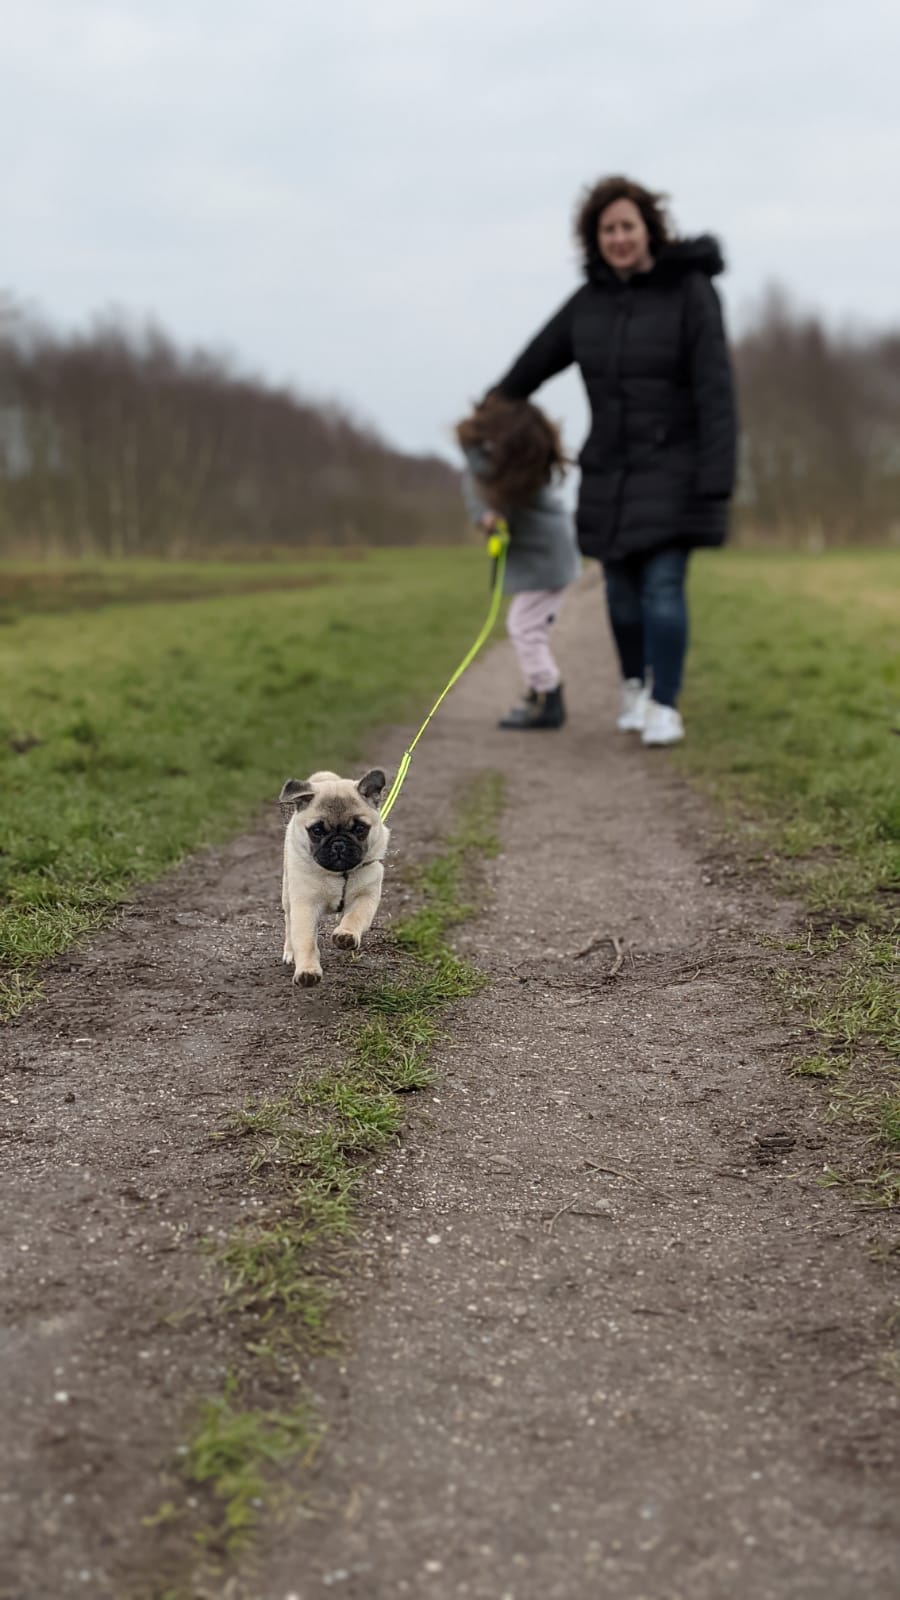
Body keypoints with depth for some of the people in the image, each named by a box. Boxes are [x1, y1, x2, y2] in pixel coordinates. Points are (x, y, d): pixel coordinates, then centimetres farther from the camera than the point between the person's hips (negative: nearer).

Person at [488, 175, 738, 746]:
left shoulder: (690, 292, -10)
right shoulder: (590, 301, 4)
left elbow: (715, 392, -14)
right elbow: (537, 361, 19)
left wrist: (716, 485, -19)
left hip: (674, 468, -4)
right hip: (611, 470, 4)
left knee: (663, 588, -11)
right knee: (623, 588, 8)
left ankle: (665, 707, 1)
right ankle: (635, 684, 31)